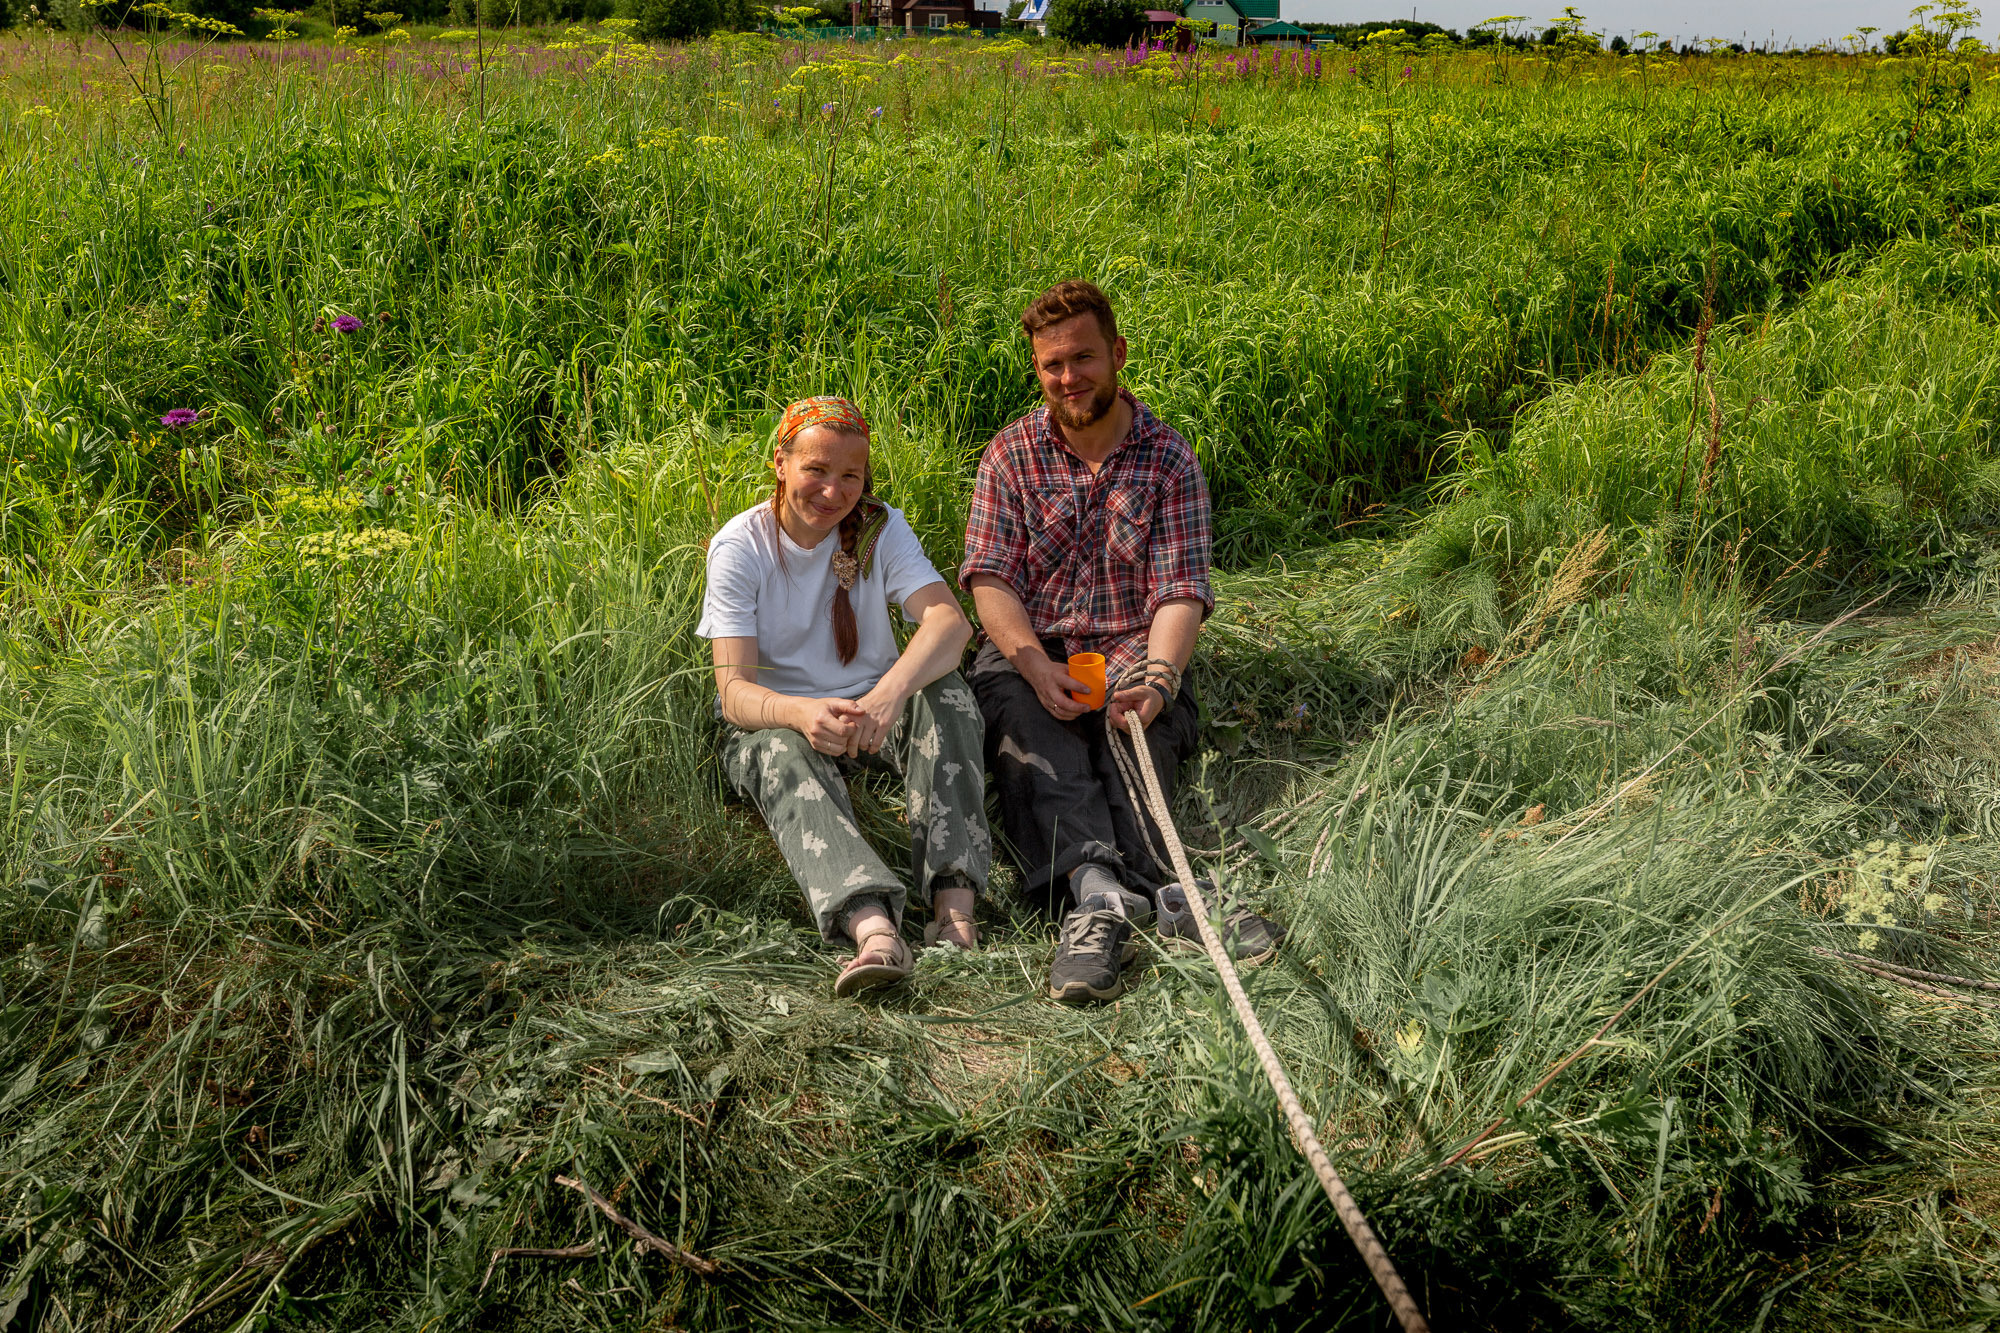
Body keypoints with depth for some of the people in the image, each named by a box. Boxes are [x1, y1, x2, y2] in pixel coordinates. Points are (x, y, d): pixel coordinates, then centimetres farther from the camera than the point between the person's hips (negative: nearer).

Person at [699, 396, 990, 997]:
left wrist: (891, 691, -44)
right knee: (786, 756, -36)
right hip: (773, 719, -2)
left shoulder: (880, 528, -5)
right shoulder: (739, 546, -11)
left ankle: (954, 901, -40)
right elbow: (734, 689, -20)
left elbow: (949, 620, -23)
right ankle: (875, 931, -60)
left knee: (944, 690, -28)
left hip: (871, 709, 2)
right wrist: (800, 713, -45)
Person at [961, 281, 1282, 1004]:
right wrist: (1036, 664, -23)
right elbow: (990, 579, -3)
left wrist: (1158, 677, -26)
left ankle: (1101, 897, -55)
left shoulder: (1169, 459, 5)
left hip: (1132, 655, 0)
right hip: (1029, 652, 0)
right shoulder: (1010, 454, 8)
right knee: (1026, 728, -34)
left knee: (1138, 732, -33)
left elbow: (1180, 591, -5)